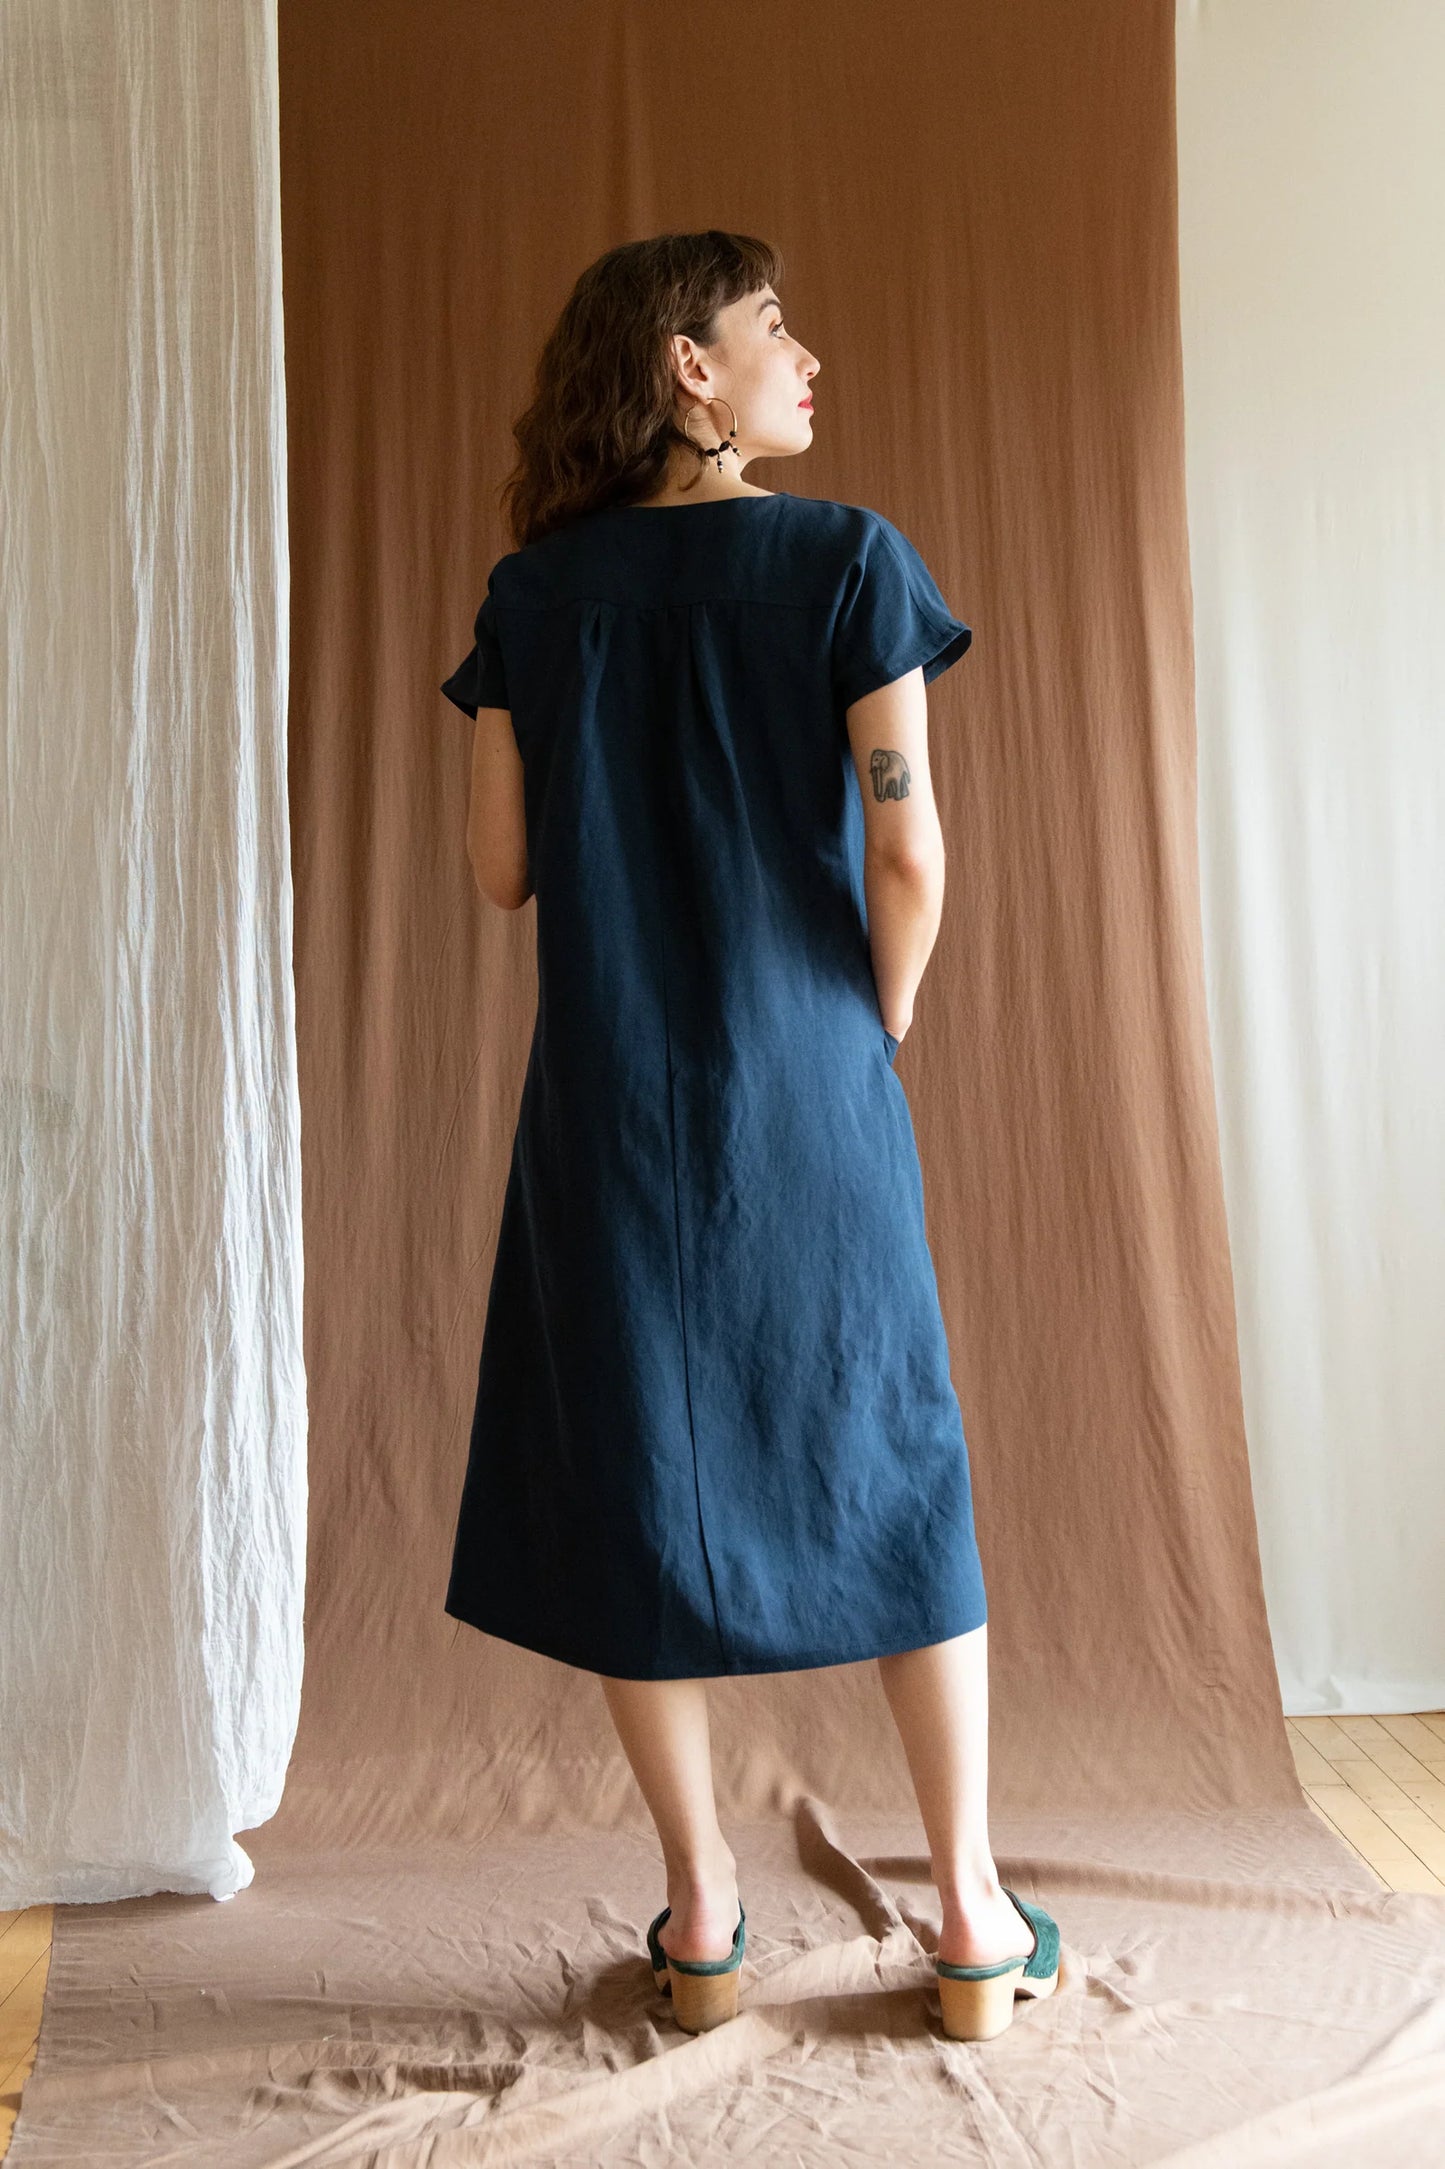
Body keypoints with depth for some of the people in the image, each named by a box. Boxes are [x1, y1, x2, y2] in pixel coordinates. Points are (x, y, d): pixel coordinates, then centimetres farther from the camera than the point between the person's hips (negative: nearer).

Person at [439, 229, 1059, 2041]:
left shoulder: (534, 591, 2)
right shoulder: (847, 559, -6)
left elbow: (501, 867, 1)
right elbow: (908, 852, -10)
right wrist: (880, 1030, 7)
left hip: (606, 1106, 2)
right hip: (810, 1098, -2)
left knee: (632, 1480, 12)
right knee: (894, 1474, 11)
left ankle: (700, 1909, 23)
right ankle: (972, 1909, 22)